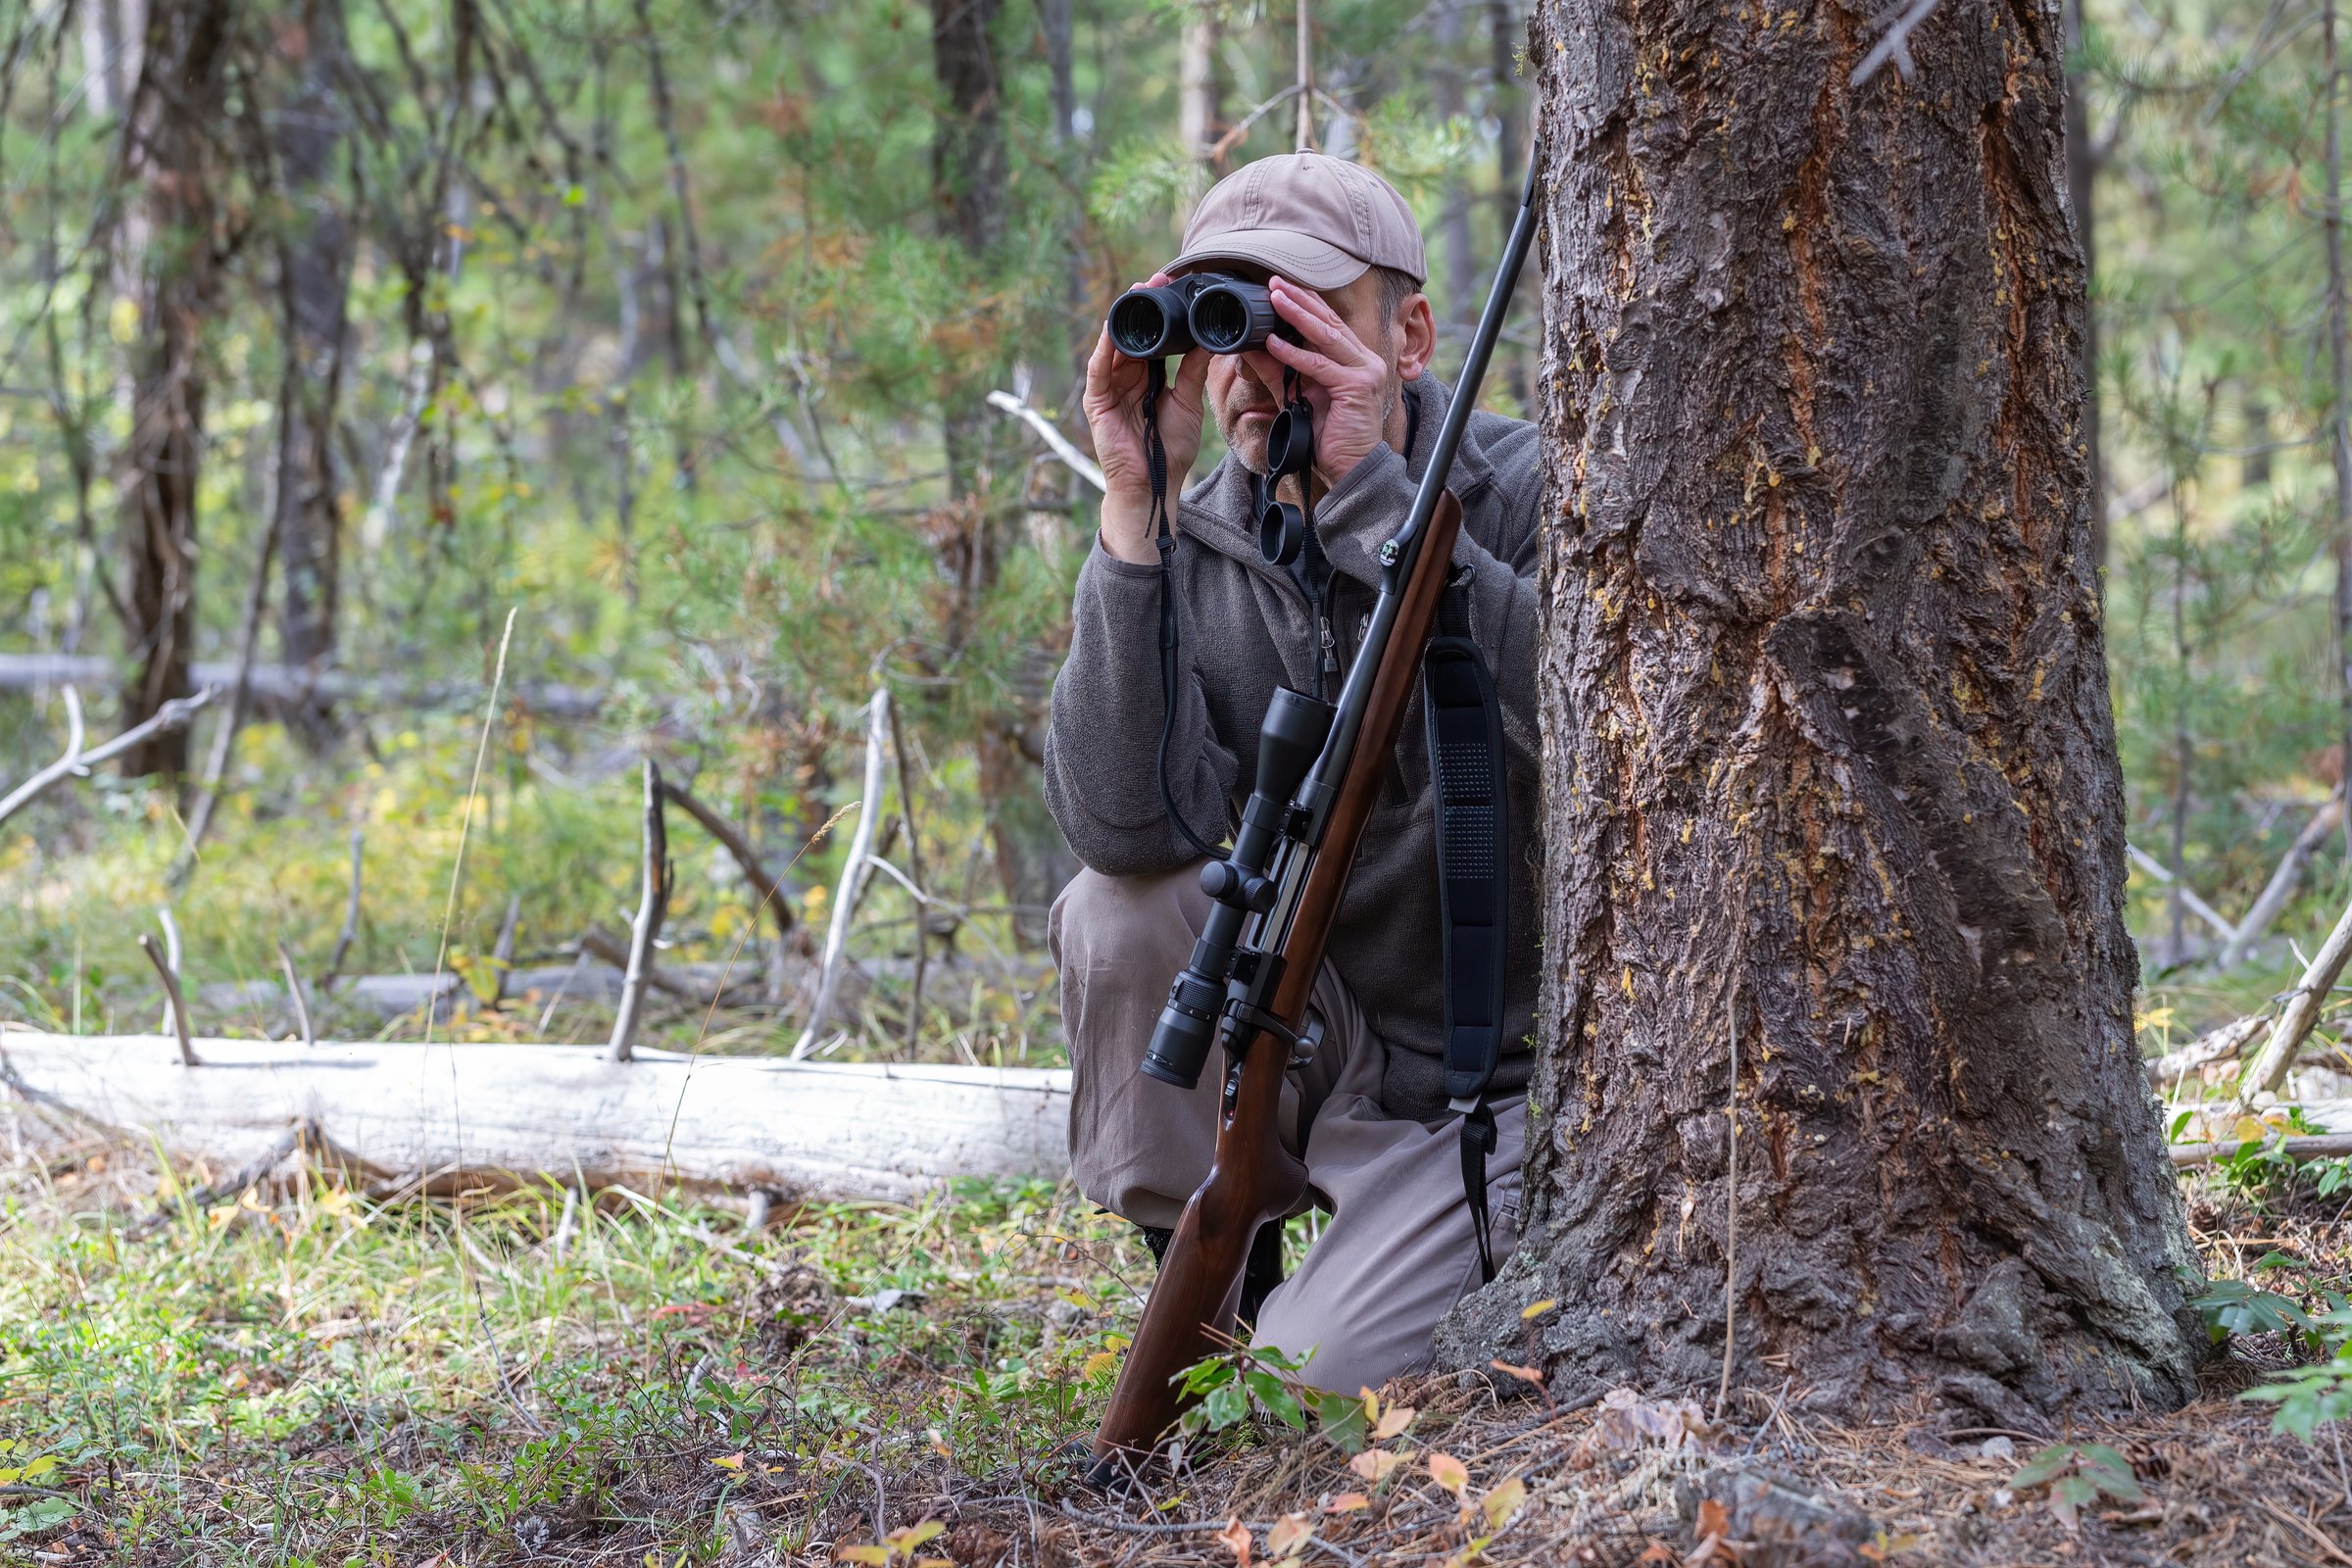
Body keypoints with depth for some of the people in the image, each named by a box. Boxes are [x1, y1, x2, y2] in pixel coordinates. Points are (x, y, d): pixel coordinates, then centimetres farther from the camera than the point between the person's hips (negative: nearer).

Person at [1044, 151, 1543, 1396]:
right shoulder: (1199, 544, -3)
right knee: (1117, 917, -22)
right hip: (1331, 1054, 4)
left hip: (1514, 1084, -4)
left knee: (1309, 1382, -21)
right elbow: (1128, 826, -21)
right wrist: (1133, 510, -25)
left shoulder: (1523, 491, -12)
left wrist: (1369, 489, -33)